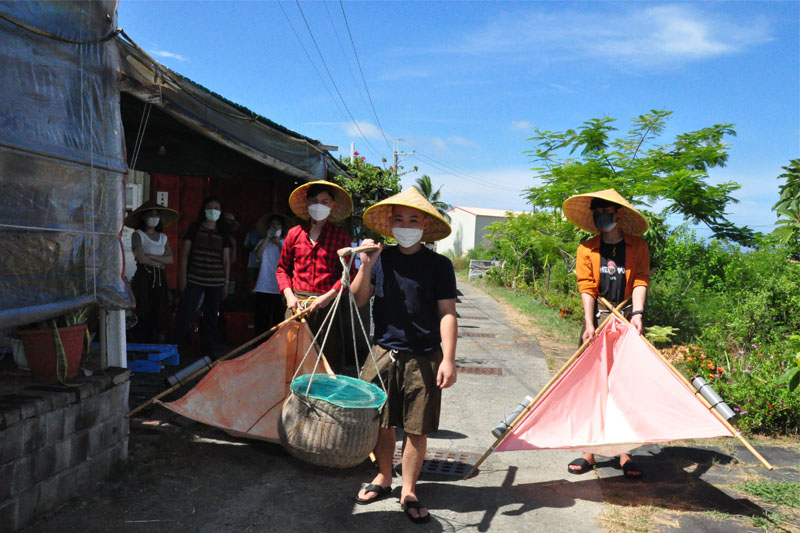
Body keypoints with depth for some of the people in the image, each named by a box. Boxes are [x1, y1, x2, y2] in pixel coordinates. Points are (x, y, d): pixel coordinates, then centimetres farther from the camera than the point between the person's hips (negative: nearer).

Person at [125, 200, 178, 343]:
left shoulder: (163, 237, 15)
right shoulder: (138, 235, -2)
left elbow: (170, 259, 2)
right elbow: (141, 259, -14)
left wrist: (151, 257, -10)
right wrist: (160, 262, -1)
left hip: (159, 278, 5)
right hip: (143, 278, -5)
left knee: (159, 314, 4)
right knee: (143, 315, -5)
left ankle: (153, 346, 13)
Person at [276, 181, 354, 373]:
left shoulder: (341, 236, 4)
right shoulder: (294, 233, 10)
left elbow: (349, 273, 0)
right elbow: (283, 268, 16)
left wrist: (328, 296, -12)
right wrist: (289, 295, 1)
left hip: (326, 306, -2)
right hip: (297, 304, 2)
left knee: (329, 363, 0)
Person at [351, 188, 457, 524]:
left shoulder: (438, 265, -2)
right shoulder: (381, 259, 4)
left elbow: (447, 314, -4)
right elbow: (358, 301, 2)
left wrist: (448, 360, -10)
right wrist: (366, 266, -12)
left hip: (424, 359, -2)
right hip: (384, 353, 2)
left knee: (417, 428, 5)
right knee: (381, 421, 12)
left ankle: (408, 492, 21)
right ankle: (383, 478, 34)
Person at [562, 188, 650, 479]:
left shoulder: (637, 246, 5)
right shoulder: (587, 248, 5)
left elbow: (640, 281, -4)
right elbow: (586, 287, -3)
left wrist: (637, 313, -19)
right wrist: (589, 324, -14)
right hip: (597, 319, 1)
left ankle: (624, 451, 8)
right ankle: (589, 451, 7)